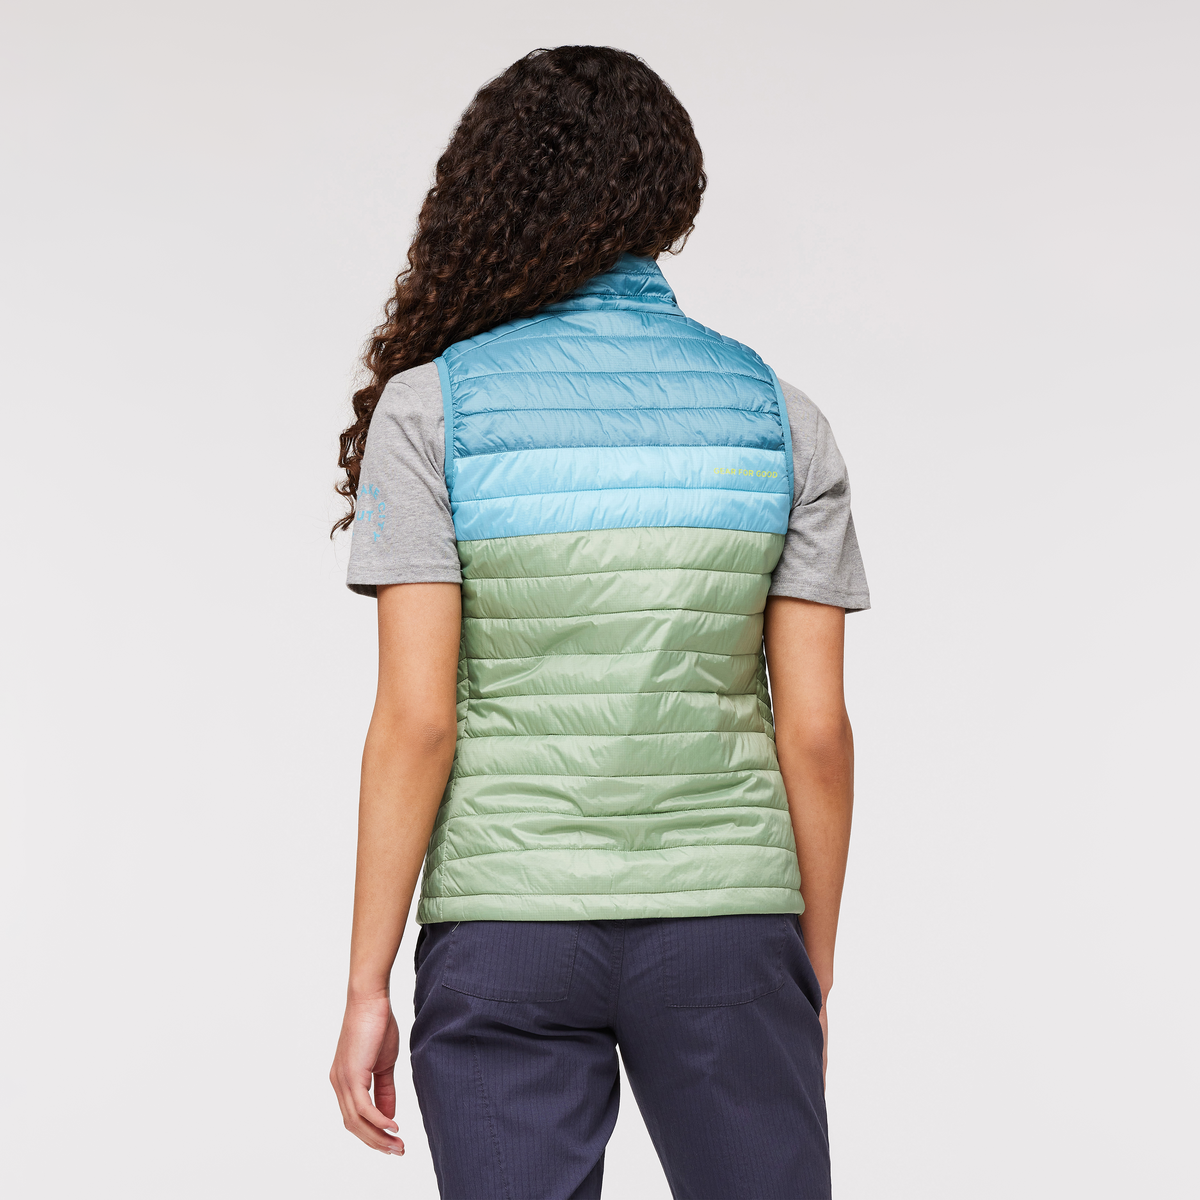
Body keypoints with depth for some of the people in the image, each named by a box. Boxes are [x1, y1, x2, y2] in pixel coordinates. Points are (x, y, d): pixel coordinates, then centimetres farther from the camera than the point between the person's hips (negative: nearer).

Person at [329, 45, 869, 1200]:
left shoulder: (432, 408, -6)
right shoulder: (777, 417, 1)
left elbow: (414, 721, -11)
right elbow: (816, 730, -1)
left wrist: (367, 989, -4)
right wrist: (815, 975, 10)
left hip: (508, 930, -1)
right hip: (724, 925, 2)